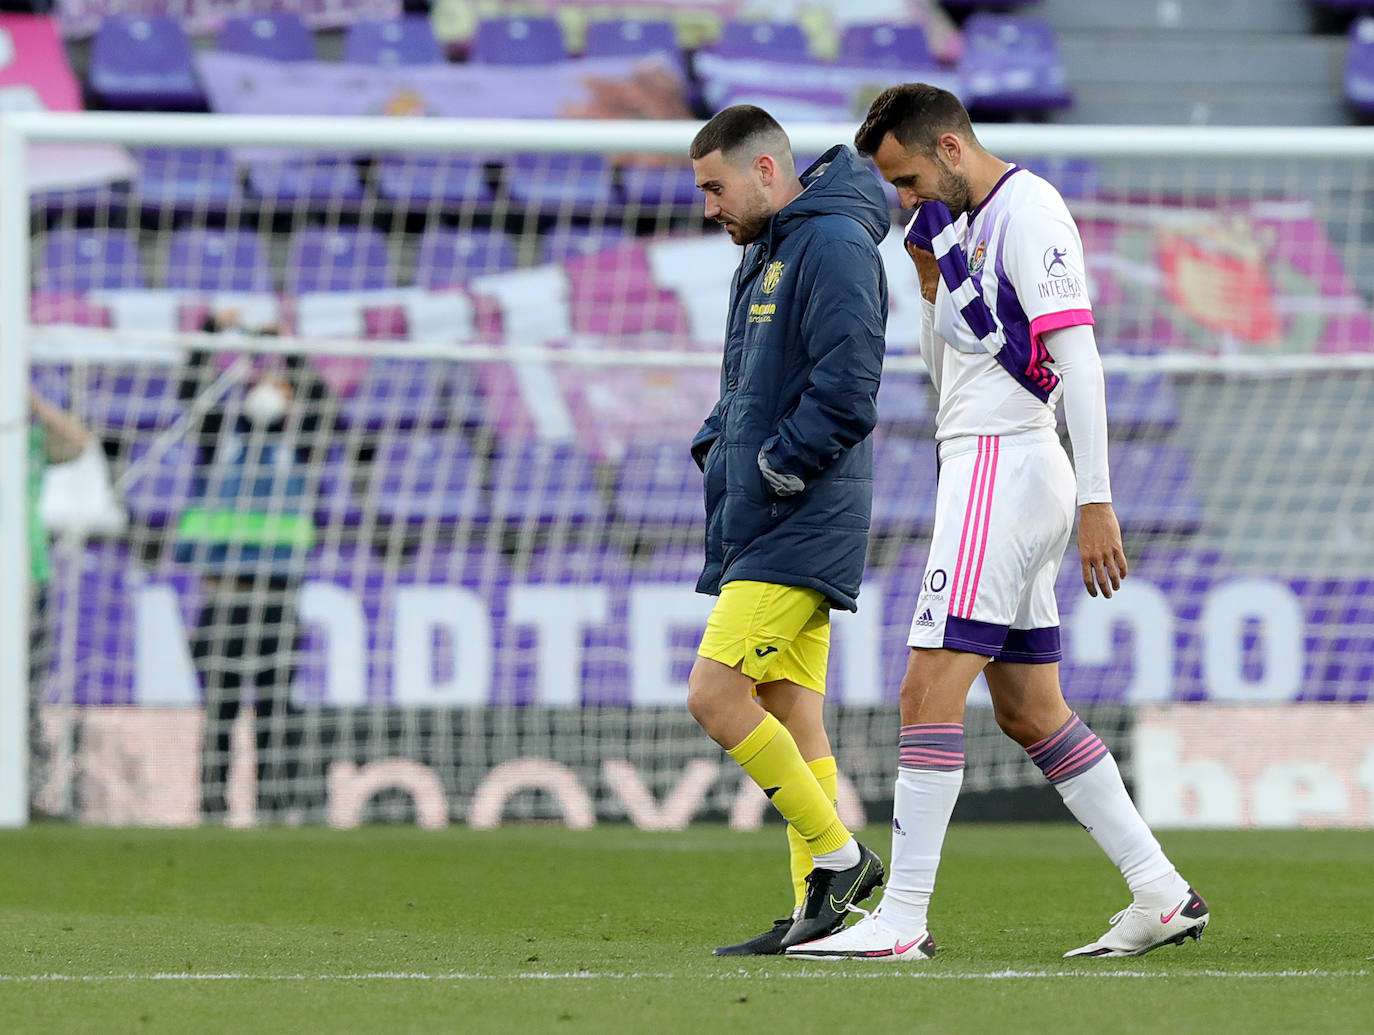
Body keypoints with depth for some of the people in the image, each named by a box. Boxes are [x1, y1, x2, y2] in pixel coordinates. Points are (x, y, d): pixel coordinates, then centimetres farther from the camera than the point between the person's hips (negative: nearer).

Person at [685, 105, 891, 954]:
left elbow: (847, 392, -22)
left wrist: (774, 469, -15)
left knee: (716, 695, -15)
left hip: (803, 526, -10)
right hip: (761, 529, 10)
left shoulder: (833, 245, -14)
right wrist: (716, 446, 9)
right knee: (792, 717, 8)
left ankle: (838, 855, -5)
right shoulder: (767, 252, 18)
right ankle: (817, 914, 9)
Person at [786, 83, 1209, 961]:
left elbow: (1078, 360, -18)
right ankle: (1162, 894, 12)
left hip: (1003, 463, -10)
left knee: (930, 693, -12)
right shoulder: (965, 224, 18)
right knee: (1031, 711, 10)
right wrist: (932, 284, 8)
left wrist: (1096, 500, -23)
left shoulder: (1028, 213, -12)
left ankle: (902, 921, -12)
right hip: (988, 467, 10)